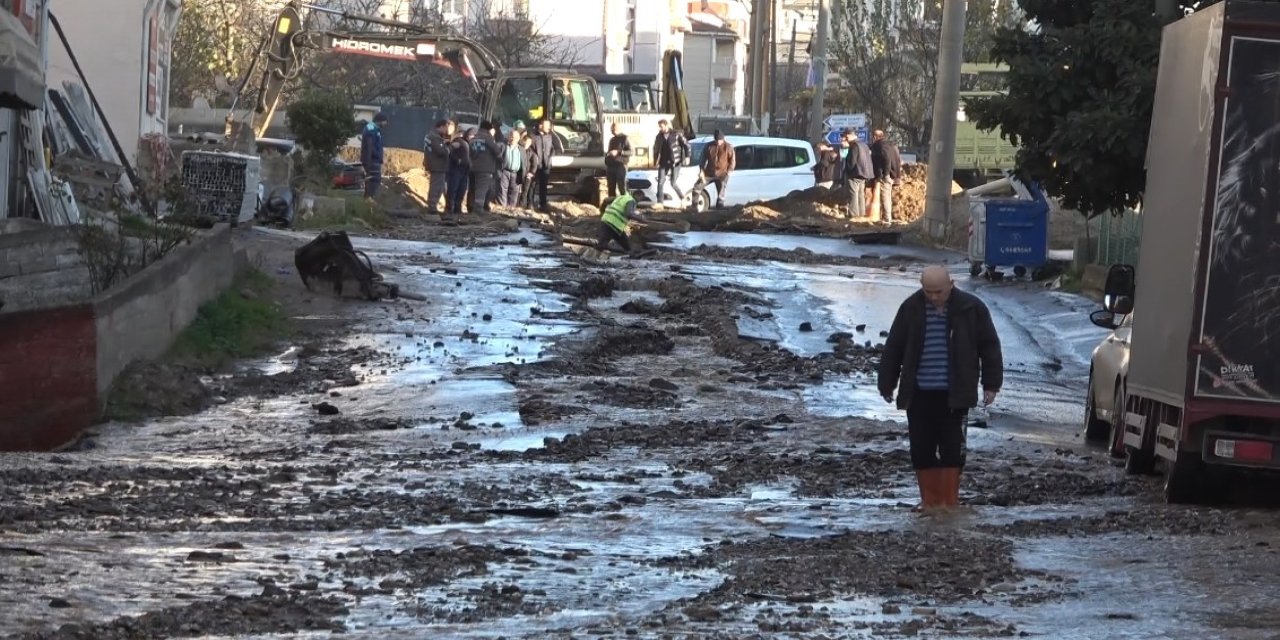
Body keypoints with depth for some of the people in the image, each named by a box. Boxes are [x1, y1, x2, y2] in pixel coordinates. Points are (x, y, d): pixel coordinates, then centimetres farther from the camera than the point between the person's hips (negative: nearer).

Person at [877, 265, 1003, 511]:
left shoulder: (971, 308, -4)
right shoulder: (911, 308, 0)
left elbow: (989, 346, 5)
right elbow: (893, 348, 8)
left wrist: (991, 384, 4)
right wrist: (887, 384, 10)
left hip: (954, 394, -2)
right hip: (918, 394, 2)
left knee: (952, 449, -3)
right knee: (921, 449, 3)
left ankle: (949, 501, 7)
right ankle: (930, 501, 13)